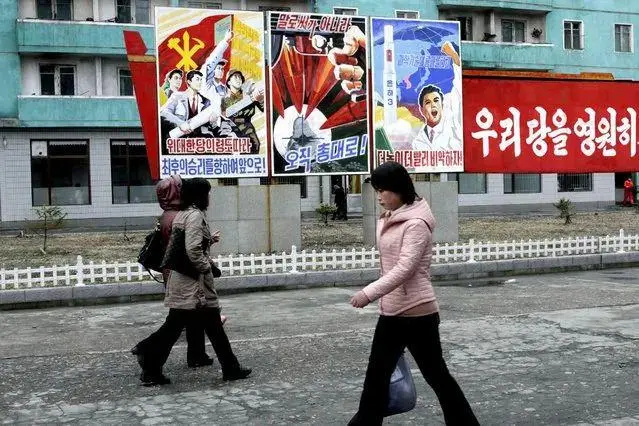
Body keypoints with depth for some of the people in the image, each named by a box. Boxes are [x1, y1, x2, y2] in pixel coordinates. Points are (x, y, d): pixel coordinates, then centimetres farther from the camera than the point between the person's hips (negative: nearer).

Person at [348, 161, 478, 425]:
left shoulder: (416, 223, -16)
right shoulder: (389, 220, 11)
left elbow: (405, 268, -25)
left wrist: (370, 293, -31)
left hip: (417, 313, -9)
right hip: (391, 313, 9)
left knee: (436, 374, 6)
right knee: (377, 374, 13)